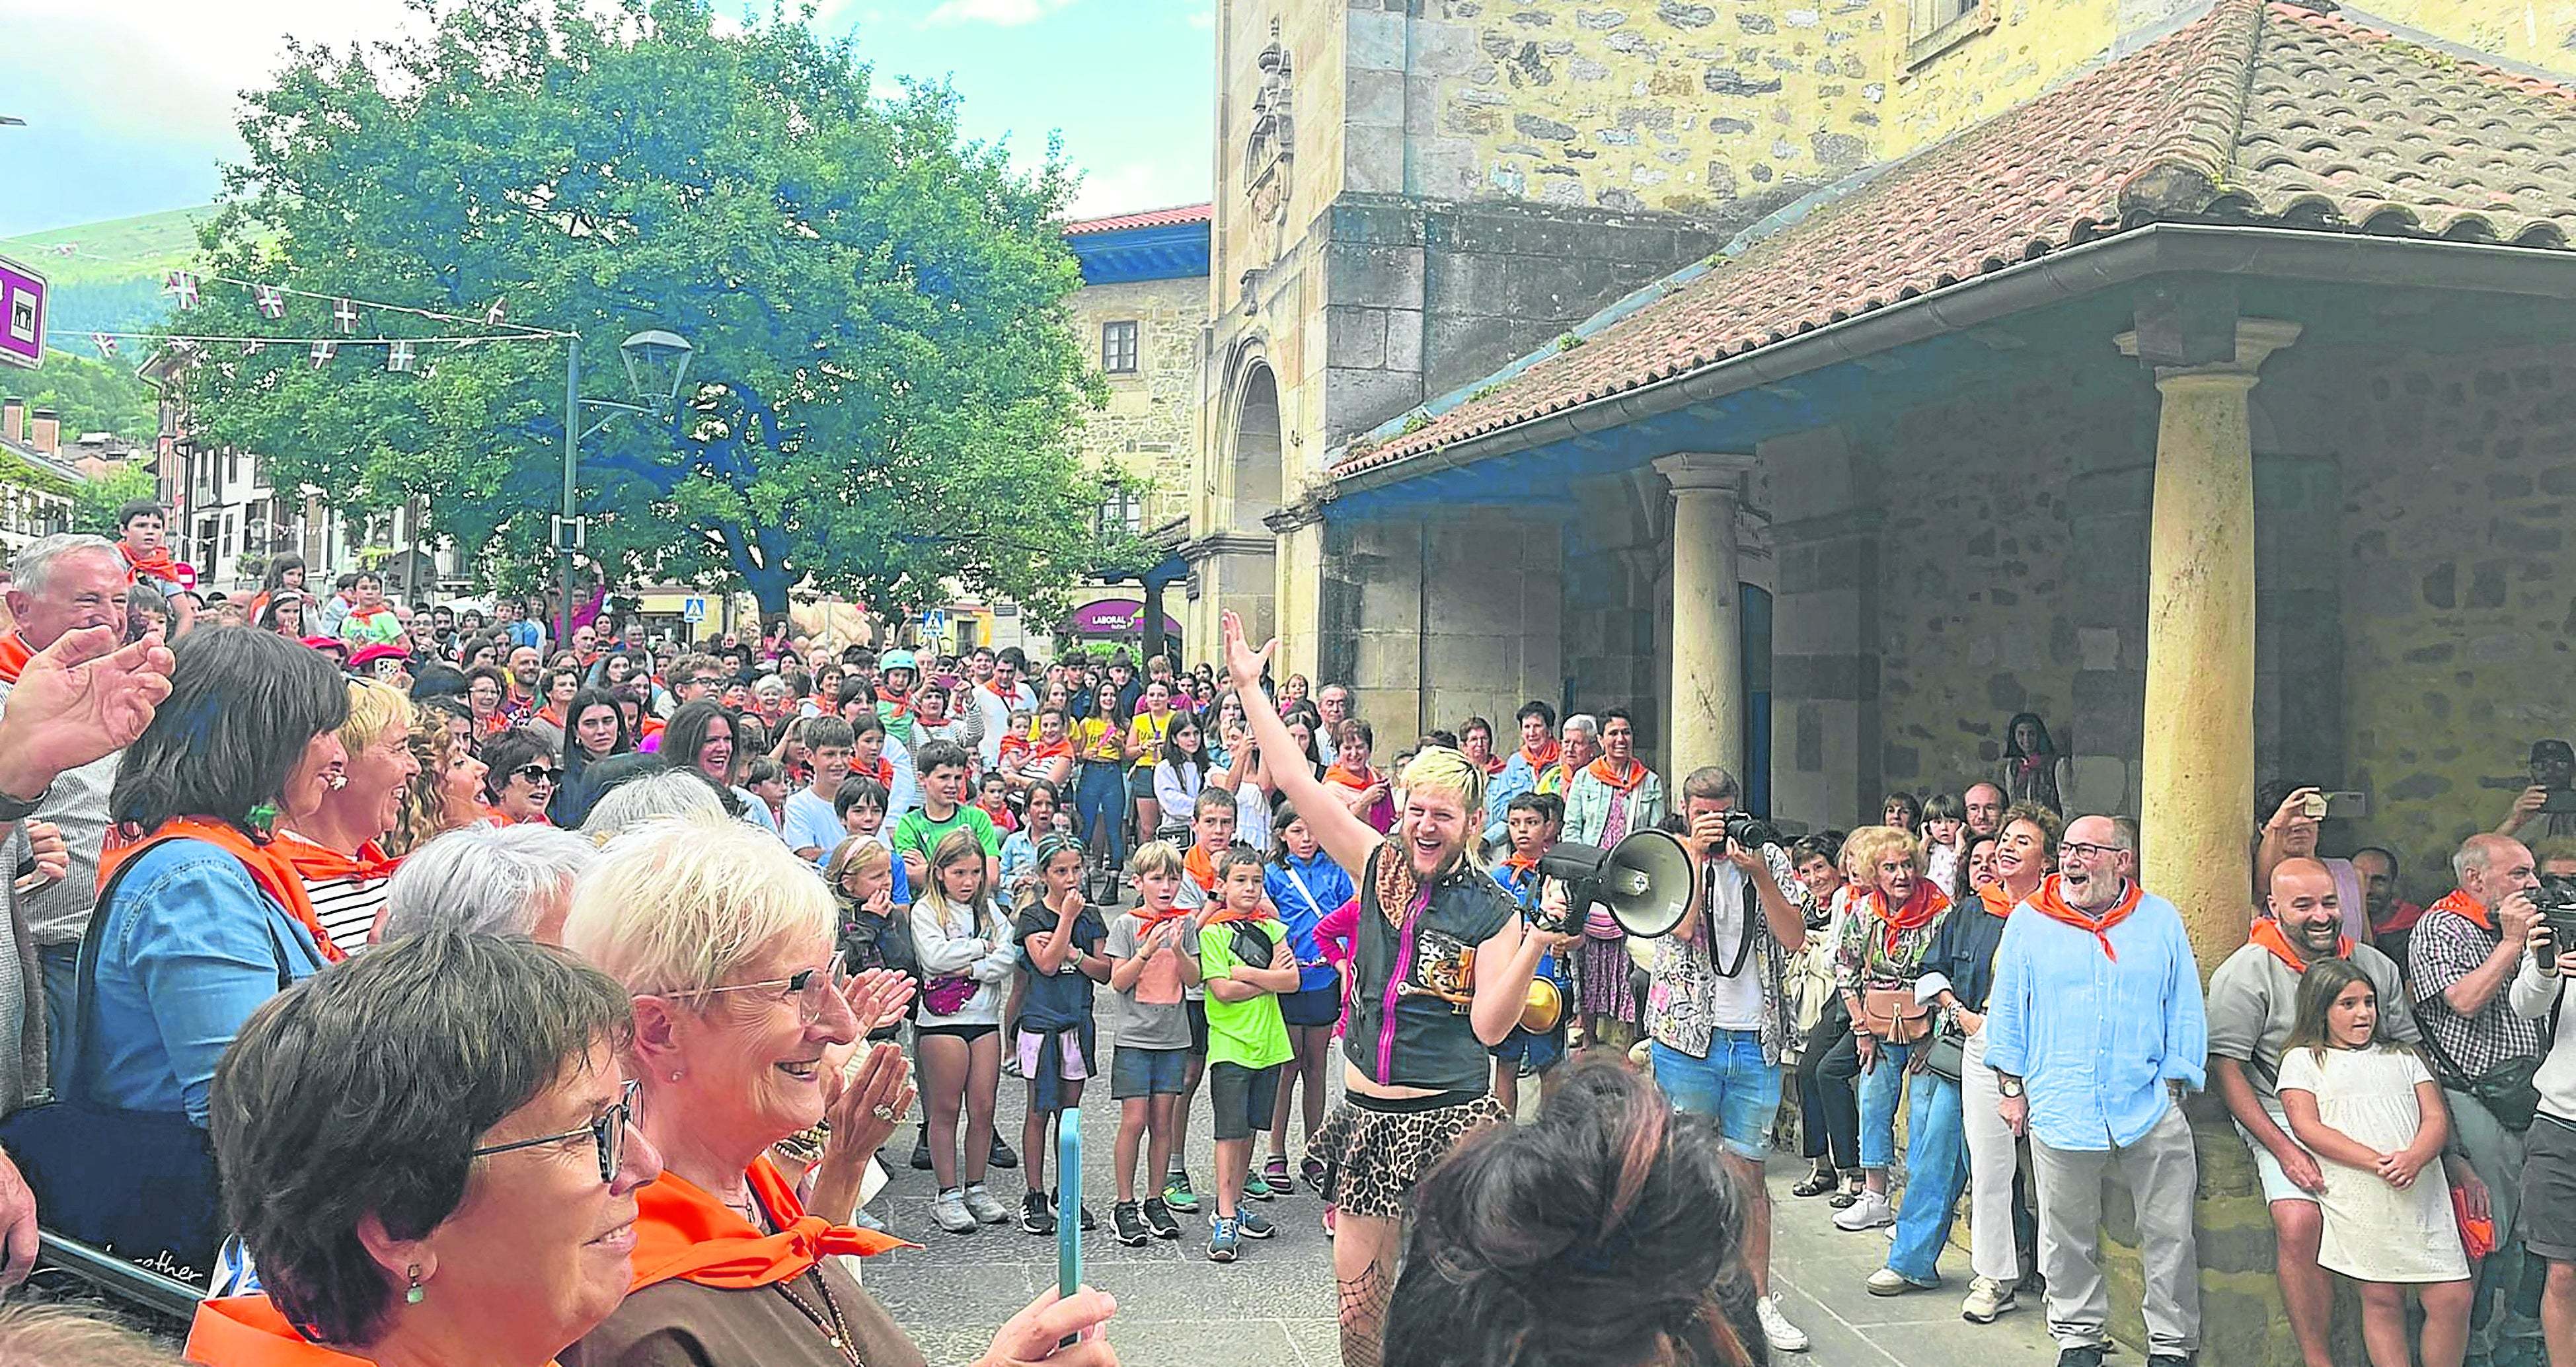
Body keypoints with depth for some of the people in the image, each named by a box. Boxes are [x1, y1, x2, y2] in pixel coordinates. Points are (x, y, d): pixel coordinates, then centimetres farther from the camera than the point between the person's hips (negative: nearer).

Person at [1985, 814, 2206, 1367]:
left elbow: (2184, 1010, 7)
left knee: (2169, 1234, 5)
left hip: (2150, 1108, 0)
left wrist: (2175, 1082, 1)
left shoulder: (2161, 920, 6)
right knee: (2067, 1234, 10)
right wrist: (2012, 1086, 5)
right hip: (2058, 1108, 0)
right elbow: (2008, 1008, 8)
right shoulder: (2029, 921, 5)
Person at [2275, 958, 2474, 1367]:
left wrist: (2414, 1158, -12)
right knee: (2382, 1299, -3)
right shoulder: (2303, 1059, 9)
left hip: (2421, 1194, 4)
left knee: (2453, 1299, -4)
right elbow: (2307, 1127, -3)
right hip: (2359, 1200, -3)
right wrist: (2376, 1162, -15)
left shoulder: (2402, 1057, 22)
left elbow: (2436, 1118, 11)